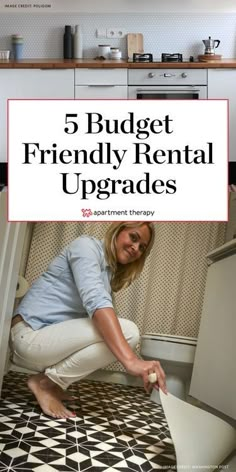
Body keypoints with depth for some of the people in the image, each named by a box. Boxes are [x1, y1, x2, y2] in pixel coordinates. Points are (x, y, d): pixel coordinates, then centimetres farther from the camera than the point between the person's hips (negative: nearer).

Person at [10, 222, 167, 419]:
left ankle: (52, 381, 6)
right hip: (31, 336, -9)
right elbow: (95, 301, -29)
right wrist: (131, 360, -40)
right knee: (127, 331, -20)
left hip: (54, 338, 9)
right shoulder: (87, 245, -11)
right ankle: (45, 383, -9)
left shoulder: (109, 274, 18)